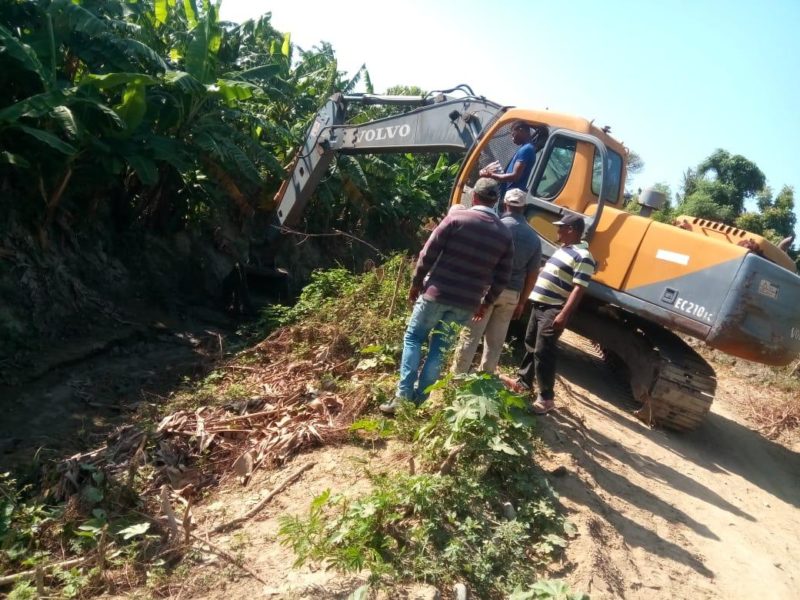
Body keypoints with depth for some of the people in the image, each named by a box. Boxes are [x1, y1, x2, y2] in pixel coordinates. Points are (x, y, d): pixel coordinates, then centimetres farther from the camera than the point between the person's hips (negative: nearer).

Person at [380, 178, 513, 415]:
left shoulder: (456, 218, -7)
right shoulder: (504, 234, 4)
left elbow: (428, 255, -7)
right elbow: (502, 278, 7)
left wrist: (416, 283, 5)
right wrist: (486, 303, 19)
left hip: (437, 293, -3)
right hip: (467, 303, 3)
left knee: (413, 338, 12)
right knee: (440, 347, 14)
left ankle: (403, 395, 4)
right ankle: (419, 399, 15)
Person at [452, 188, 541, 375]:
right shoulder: (533, 237, 7)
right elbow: (532, 274, 10)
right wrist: (522, 301, 17)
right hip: (511, 294, 4)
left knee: (470, 336, 2)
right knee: (495, 342, 12)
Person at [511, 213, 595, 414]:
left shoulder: (583, 256, -16)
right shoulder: (563, 249, 14)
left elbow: (579, 289, -22)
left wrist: (563, 315, -27)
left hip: (554, 310, -9)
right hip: (540, 304, 10)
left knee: (543, 352, -9)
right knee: (530, 344, 18)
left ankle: (546, 398, -1)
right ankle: (524, 382, 33)